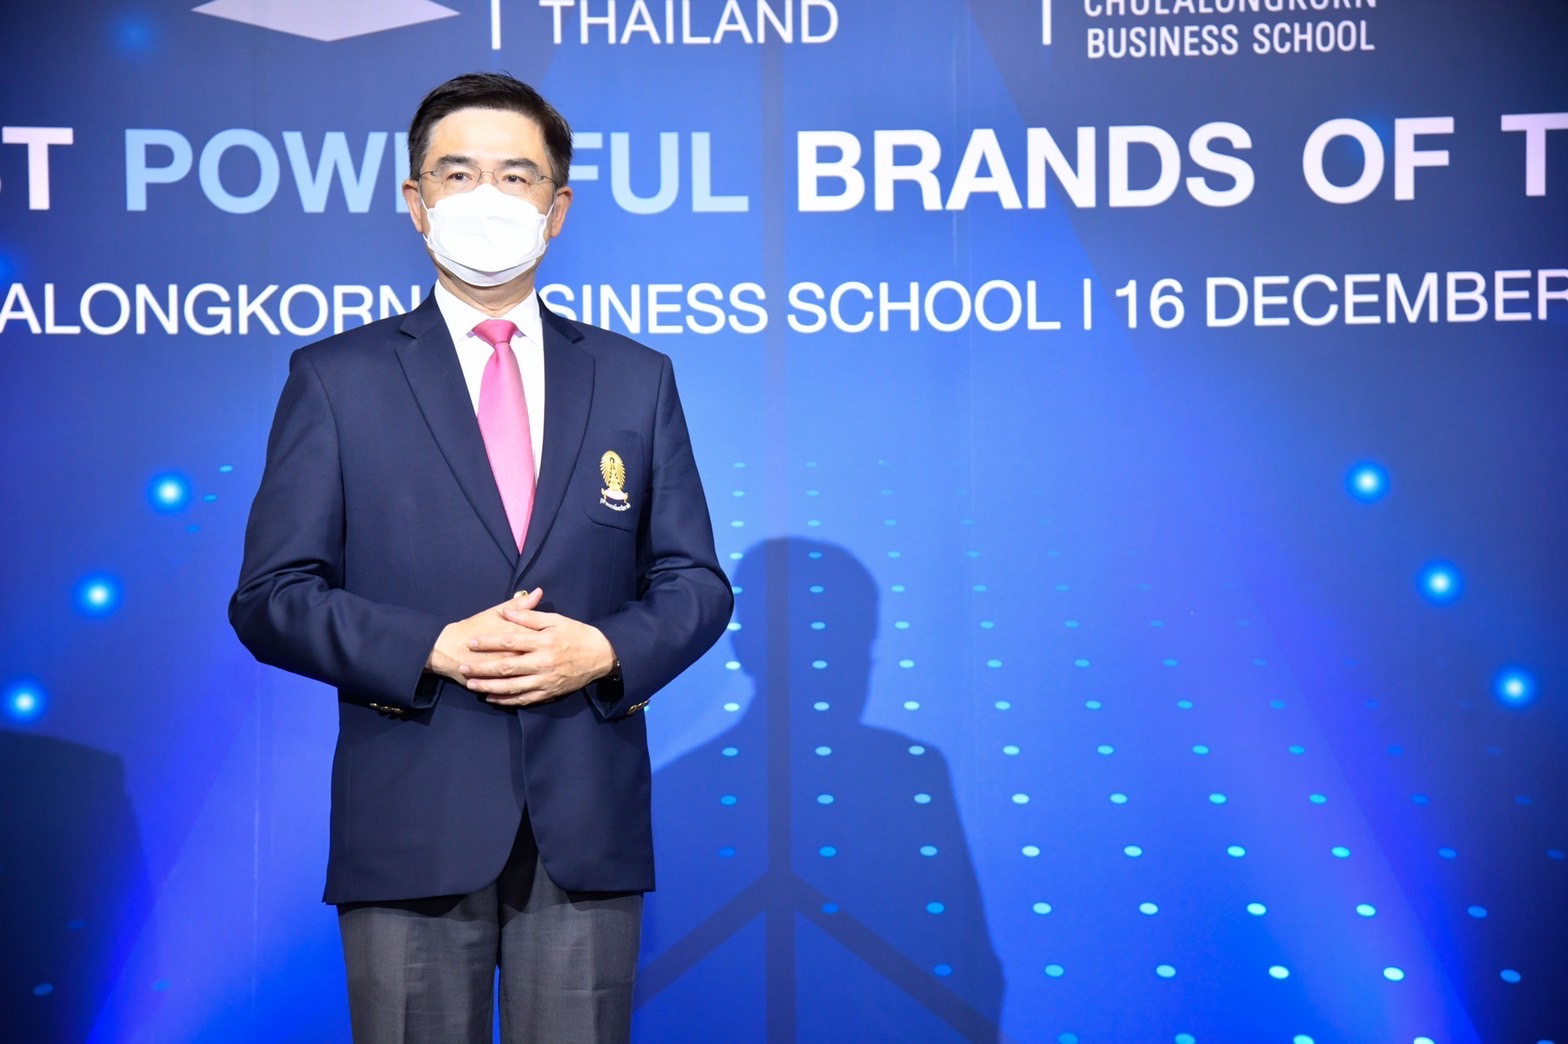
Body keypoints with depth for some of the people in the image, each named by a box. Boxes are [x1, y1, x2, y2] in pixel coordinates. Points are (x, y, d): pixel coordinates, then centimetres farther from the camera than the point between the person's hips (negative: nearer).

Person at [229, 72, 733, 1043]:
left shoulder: (636, 379, 10)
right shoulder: (336, 379, 4)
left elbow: (695, 583, 10)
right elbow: (270, 597, -1)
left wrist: (605, 650, -11)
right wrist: (432, 650, -15)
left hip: (589, 826, 2)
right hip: (412, 826, -2)